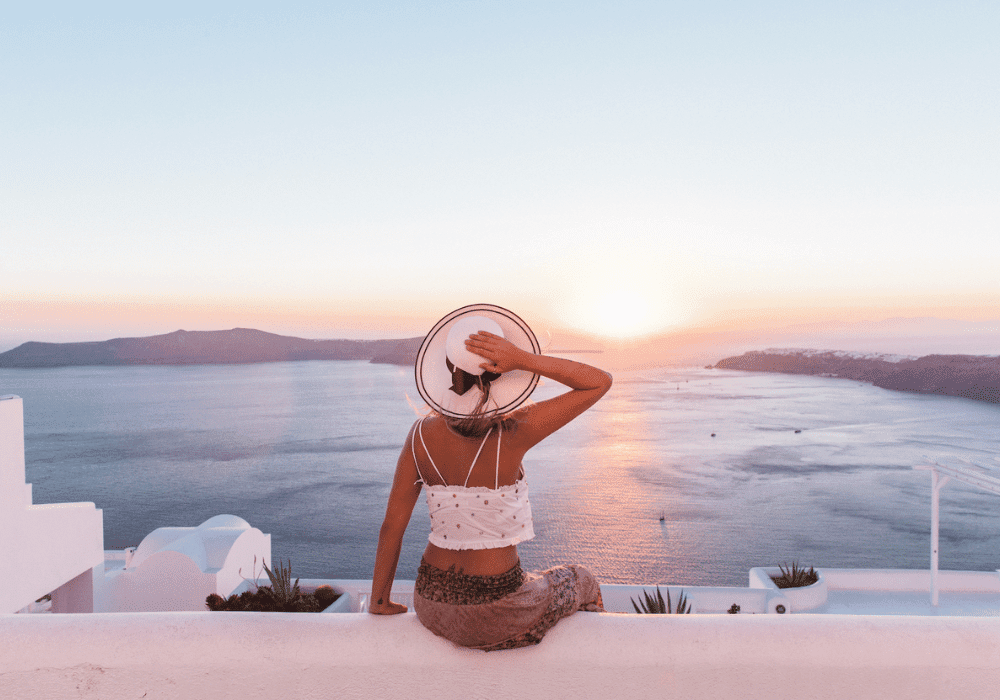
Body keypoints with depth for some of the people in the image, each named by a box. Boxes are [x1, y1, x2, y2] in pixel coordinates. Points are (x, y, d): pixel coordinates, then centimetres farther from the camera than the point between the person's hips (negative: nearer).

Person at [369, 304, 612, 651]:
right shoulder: (512, 434, -23)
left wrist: (379, 602, 7)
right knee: (583, 584, 29)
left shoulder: (421, 435, -11)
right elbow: (601, 382, -17)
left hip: (432, 601, 4)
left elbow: (392, 526, -6)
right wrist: (523, 359, -26)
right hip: (495, 616, -4)